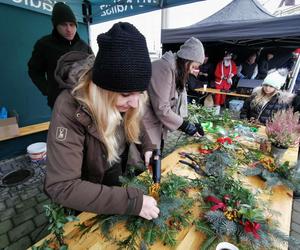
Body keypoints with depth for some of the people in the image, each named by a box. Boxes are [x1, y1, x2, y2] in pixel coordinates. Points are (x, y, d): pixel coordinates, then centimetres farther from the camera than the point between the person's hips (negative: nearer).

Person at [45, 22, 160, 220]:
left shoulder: (129, 101, -20)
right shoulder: (70, 109, -36)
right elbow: (61, 186, -37)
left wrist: (147, 147, -14)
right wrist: (131, 201, -40)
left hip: (117, 176, 5)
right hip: (86, 197, -4)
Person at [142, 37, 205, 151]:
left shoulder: (177, 71, 9)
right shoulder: (164, 68, -20)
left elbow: (174, 104, 7)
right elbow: (161, 108, -24)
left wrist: (189, 124, -2)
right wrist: (186, 126, -16)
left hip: (158, 126, 9)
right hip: (147, 127, -9)